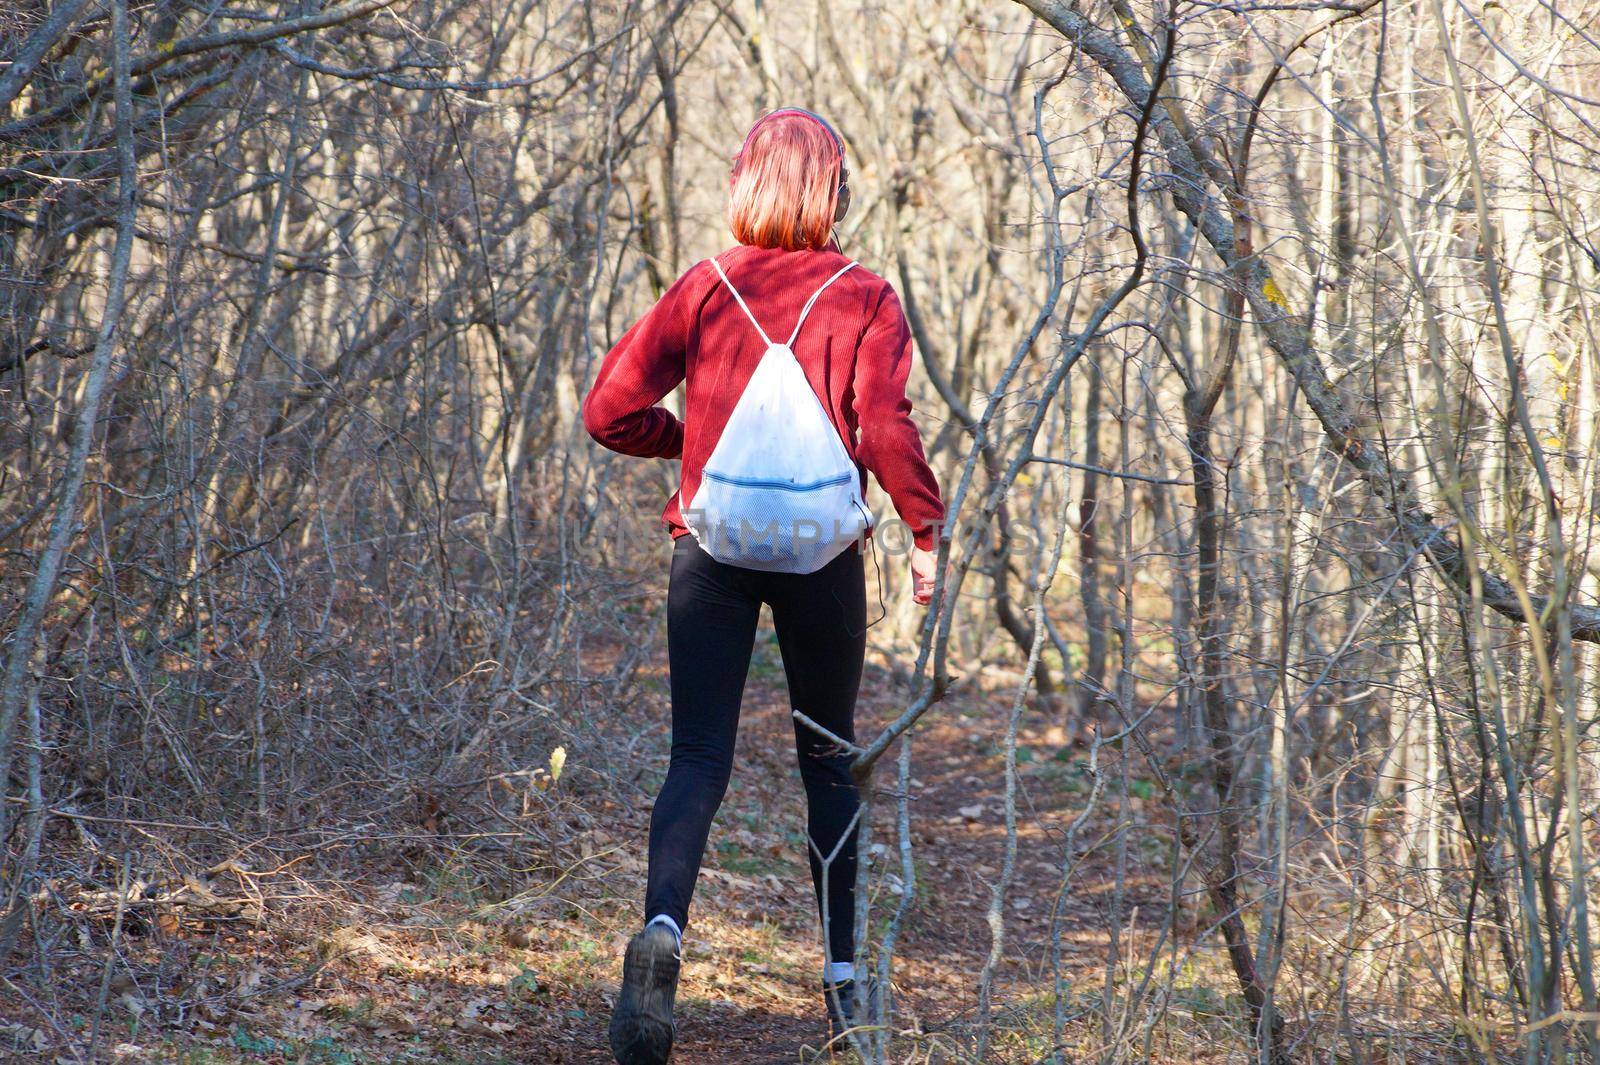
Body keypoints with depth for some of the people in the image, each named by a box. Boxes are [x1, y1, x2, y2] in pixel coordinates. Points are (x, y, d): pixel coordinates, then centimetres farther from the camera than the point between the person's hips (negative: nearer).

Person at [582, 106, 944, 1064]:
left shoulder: (704, 290, 3)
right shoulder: (864, 299, -3)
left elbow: (610, 411, 1)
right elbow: (885, 429, -15)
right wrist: (925, 528, -4)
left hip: (711, 546, 1)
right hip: (823, 553, 0)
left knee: (699, 758, -2)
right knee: (829, 759, 14)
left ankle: (663, 928, -28)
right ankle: (841, 975, 18)